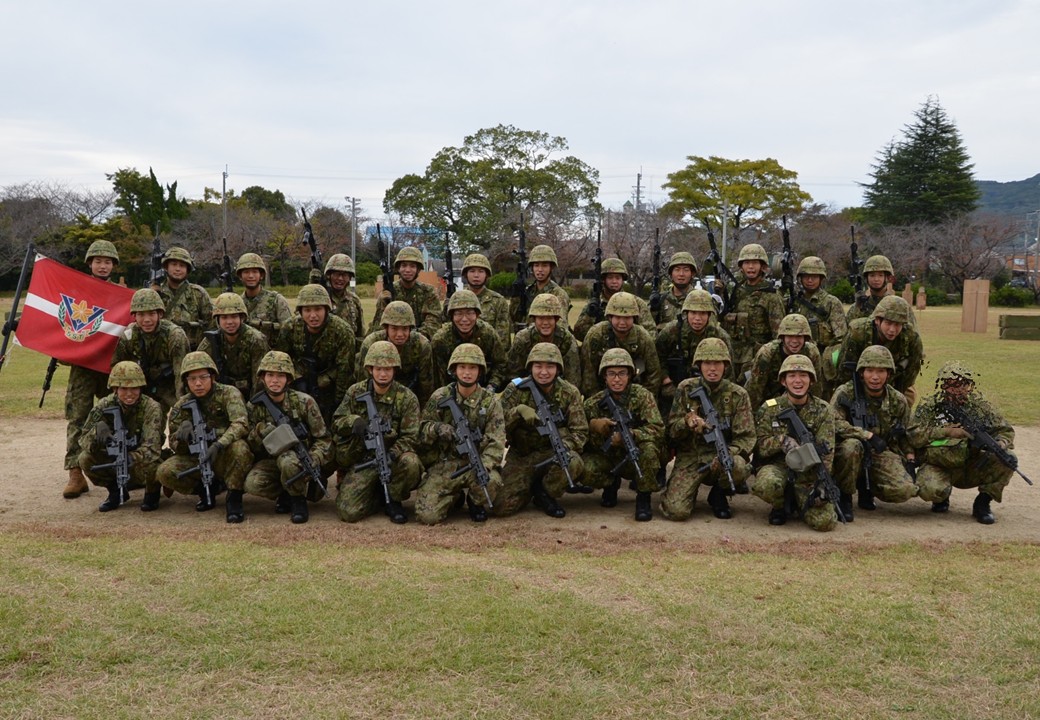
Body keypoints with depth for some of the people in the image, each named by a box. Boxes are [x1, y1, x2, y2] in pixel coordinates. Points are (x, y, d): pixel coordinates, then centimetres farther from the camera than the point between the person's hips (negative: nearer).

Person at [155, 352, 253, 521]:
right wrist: (182, 432, -21)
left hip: (226, 459, -4)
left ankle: (233, 499, -18)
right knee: (165, 472, -21)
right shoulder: (182, 406, 1)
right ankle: (208, 490, 4)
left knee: (239, 447, -36)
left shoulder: (229, 394, -10)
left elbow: (241, 424, -26)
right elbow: (175, 446, 3)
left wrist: (218, 446, -42)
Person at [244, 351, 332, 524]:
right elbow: (251, 446, 1)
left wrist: (315, 459, -28)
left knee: (287, 460, -38)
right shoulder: (255, 406, -3)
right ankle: (286, 494, 1)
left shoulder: (304, 402, -11)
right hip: (272, 460, 3)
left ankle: (298, 501, -10)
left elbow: (323, 439, -8)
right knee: (252, 483, -28)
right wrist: (260, 432, -21)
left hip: (301, 459, -3)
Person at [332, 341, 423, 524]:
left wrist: (392, 454, -29)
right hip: (361, 461, 1)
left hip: (392, 459, -1)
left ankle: (392, 500, -5)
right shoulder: (355, 392, 3)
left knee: (410, 464, -37)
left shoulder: (407, 398, -5)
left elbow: (411, 437, -10)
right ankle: (374, 492, 16)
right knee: (349, 512, -19)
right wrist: (355, 421, -18)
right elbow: (336, 423, 5)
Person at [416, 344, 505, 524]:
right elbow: (421, 430, 3)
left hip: (476, 463, 0)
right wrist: (437, 428, -21)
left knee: (491, 481, -35)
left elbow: (495, 442, -10)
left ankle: (476, 502, 4)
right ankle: (455, 497, 18)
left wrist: (484, 466, -29)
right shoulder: (440, 397, 0)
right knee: (427, 515, -18)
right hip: (443, 465, 1)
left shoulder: (490, 401, -2)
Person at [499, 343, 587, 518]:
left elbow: (580, 431, -7)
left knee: (573, 463, -34)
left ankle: (544, 493, -3)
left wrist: (564, 447, -28)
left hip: (552, 452, 0)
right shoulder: (516, 390, -6)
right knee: (502, 506, -18)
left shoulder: (570, 393, -4)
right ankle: (529, 489, 17)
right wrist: (518, 410, -29)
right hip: (520, 457, 0)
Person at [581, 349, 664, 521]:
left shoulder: (642, 396, -12)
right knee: (584, 469, -28)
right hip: (608, 460, 2)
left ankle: (643, 499, -12)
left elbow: (658, 430, -24)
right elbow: (585, 442, -4)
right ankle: (611, 484, 7)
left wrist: (629, 434, -40)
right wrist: (593, 427, -26)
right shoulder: (593, 403, -6)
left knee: (649, 448, -35)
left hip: (637, 459, -2)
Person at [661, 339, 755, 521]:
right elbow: (671, 429, 1)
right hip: (689, 457, -1)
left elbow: (746, 437, -5)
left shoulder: (737, 394, -2)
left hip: (720, 455, 1)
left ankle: (718, 495, -1)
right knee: (676, 511, -23)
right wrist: (687, 423, -23)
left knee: (739, 467, -36)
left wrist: (726, 455, -26)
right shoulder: (686, 389, 0)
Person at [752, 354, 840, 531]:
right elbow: (759, 446, -4)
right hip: (776, 466, -1)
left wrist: (821, 484, -20)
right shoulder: (769, 409, -1)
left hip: (809, 473, 1)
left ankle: (797, 502, 15)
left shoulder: (823, 410, -1)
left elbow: (826, 452, -7)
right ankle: (778, 507, 1)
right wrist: (782, 440, -24)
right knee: (766, 484, -37)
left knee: (825, 521, -20)